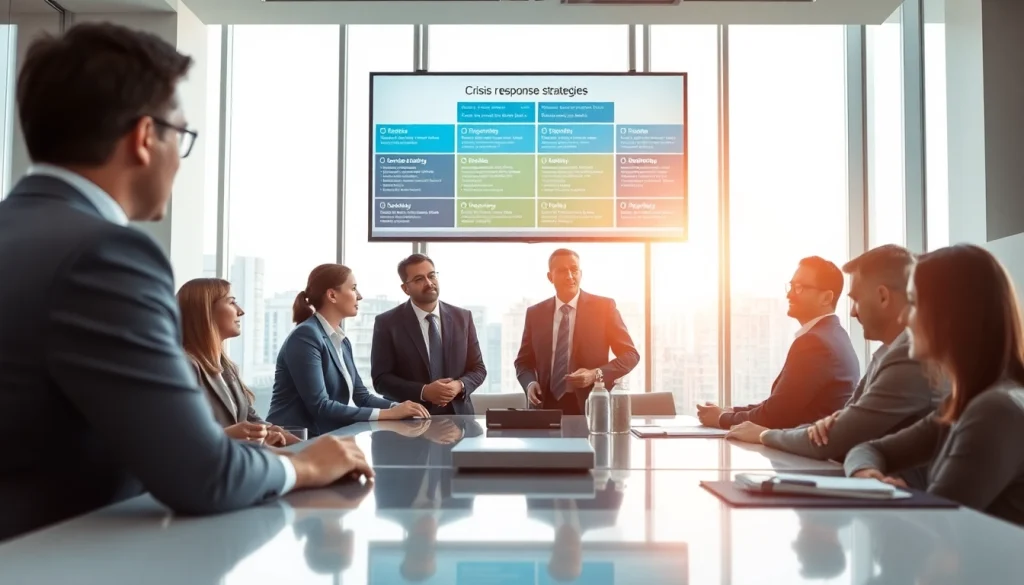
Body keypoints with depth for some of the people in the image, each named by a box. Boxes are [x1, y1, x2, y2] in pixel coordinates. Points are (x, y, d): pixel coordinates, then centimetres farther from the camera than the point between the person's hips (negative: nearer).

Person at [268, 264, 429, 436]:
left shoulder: (341, 340, 10)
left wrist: (397, 408, -9)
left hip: (326, 437, 8)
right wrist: (387, 413, -21)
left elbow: (360, 396, 9)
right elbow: (320, 407, -22)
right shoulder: (306, 336, -15)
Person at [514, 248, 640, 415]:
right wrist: (530, 383, -7)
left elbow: (630, 354, -1)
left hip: (592, 406, -2)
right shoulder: (535, 313, 6)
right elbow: (524, 361, 14)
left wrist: (596, 374, -16)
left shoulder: (603, 307, -1)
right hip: (548, 405, 2)